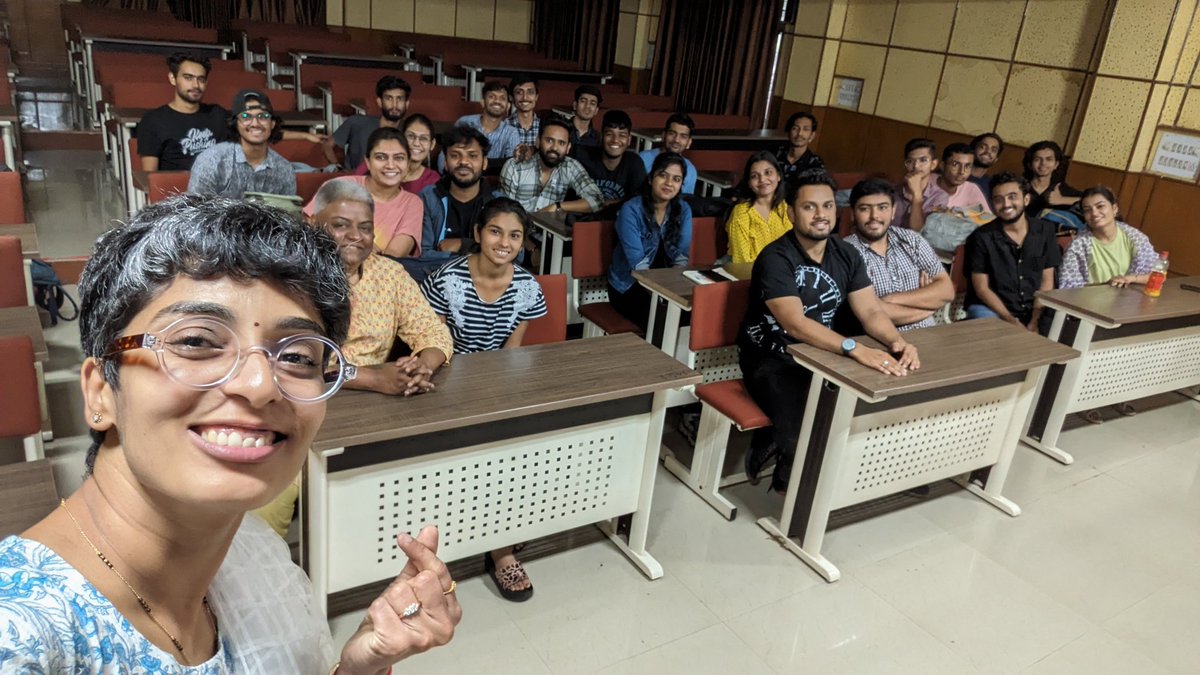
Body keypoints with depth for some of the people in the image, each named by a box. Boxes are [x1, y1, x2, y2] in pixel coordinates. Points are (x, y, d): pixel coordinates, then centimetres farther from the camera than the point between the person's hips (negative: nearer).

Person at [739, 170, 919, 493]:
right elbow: (795, 323, -31)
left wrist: (896, 341, -25)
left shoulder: (846, 255, 3)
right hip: (772, 361, -7)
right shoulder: (775, 258, -19)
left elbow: (870, 311, -3)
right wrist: (857, 350, -41)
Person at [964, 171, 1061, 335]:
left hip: (1034, 309, 3)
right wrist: (1011, 321, -16)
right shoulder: (982, 237, -5)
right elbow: (982, 288, -6)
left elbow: (1047, 281, 4)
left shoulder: (1044, 231, 5)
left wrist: (1034, 322, -10)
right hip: (992, 309, -3)